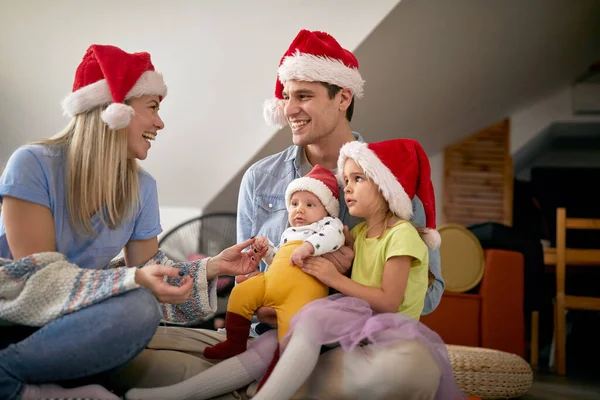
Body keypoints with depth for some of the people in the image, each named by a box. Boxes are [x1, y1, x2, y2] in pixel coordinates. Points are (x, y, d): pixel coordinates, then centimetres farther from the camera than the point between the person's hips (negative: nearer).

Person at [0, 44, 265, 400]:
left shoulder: (142, 187, 3)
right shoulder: (34, 165, -14)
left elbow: (149, 270, 6)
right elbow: (38, 275, -19)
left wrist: (211, 267, -10)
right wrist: (133, 279, -31)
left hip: (69, 321, 5)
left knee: (141, 310, -25)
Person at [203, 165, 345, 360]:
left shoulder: (328, 223, 11)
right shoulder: (289, 234, 34)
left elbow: (334, 236, -13)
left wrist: (308, 246, -26)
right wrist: (266, 248, 24)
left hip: (303, 286, -8)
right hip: (272, 281, 8)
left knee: (291, 329, -26)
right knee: (241, 293, 1)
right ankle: (235, 343, 10)